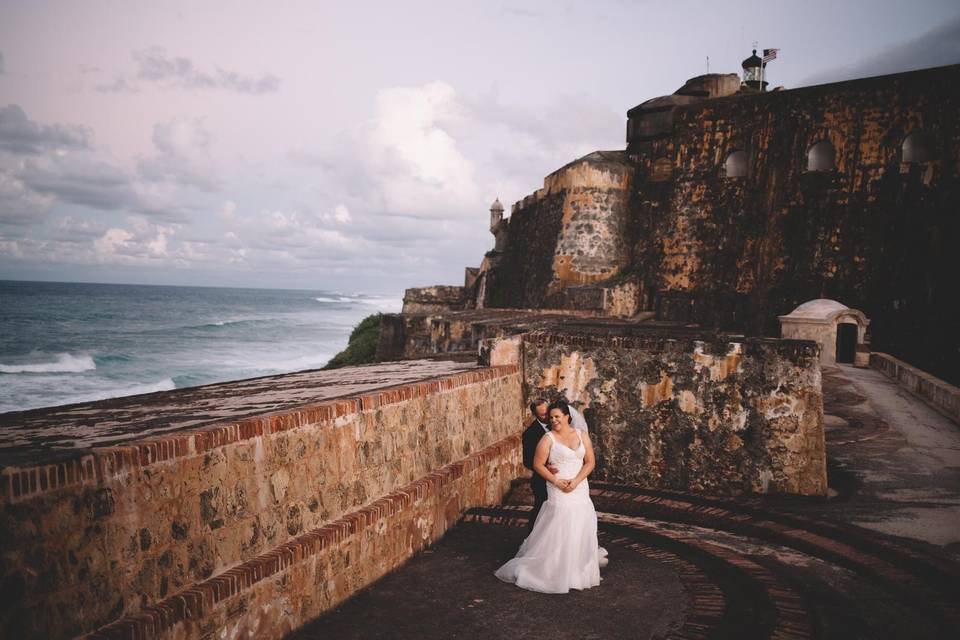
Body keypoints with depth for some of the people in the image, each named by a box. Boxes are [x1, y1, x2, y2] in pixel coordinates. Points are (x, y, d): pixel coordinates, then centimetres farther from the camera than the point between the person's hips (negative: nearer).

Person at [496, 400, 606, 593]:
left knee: (580, 530, 9)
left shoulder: (582, 435, 5)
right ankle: (555, 570, 9)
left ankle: (579, 570, 26)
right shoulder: (548, 439, -6)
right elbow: (537, 464, -7)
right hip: (559, 491, -4)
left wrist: (576, 481, -11)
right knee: (558, 531, -4)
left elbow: (590, 461, 2)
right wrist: (556, 481, -15)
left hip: (580, 489, 4)